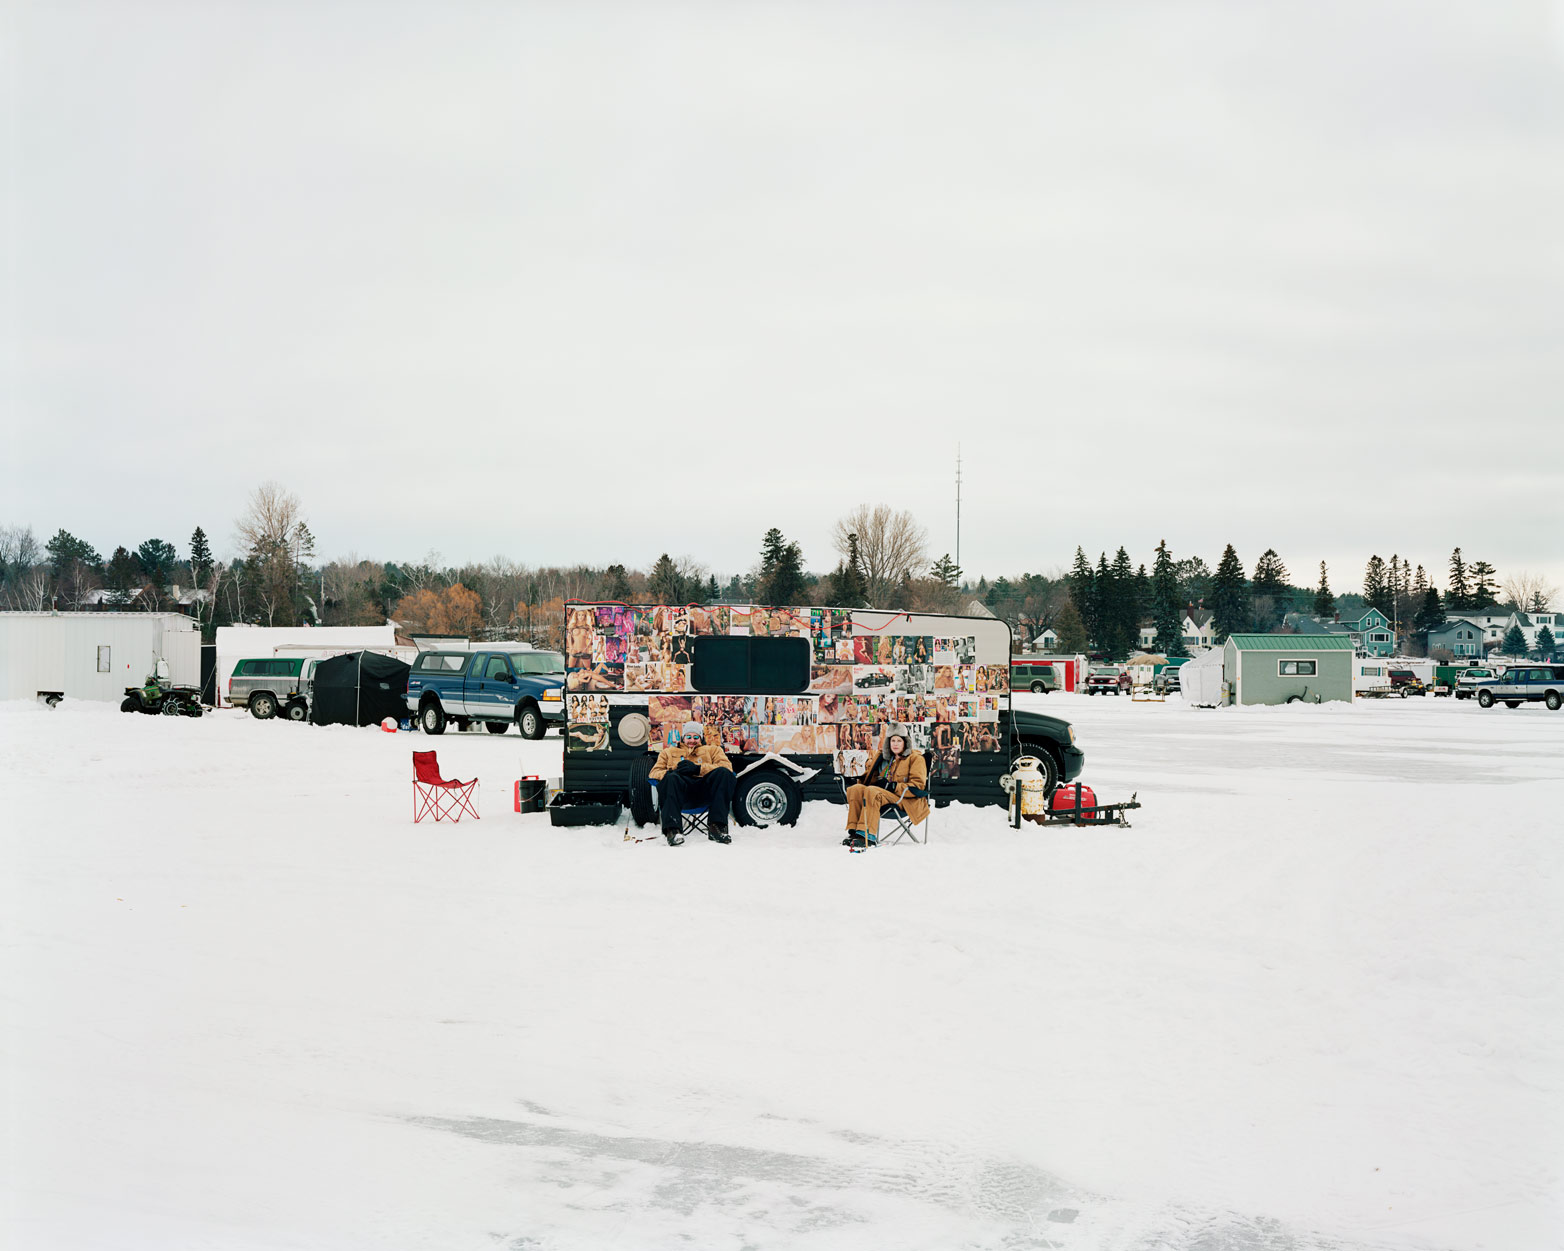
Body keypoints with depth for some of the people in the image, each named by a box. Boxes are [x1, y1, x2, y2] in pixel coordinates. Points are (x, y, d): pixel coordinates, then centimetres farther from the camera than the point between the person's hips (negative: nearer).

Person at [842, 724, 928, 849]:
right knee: (855, 789, -19)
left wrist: (892, 786, -14)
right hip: (885, 795, 7)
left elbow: (918, 786, -6)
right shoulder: (886, 758, 26)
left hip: (904, 801, -7)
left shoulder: (915, 758, 6)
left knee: (871, 791, -34)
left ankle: (867, 836, -44)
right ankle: (854, 831, -29)